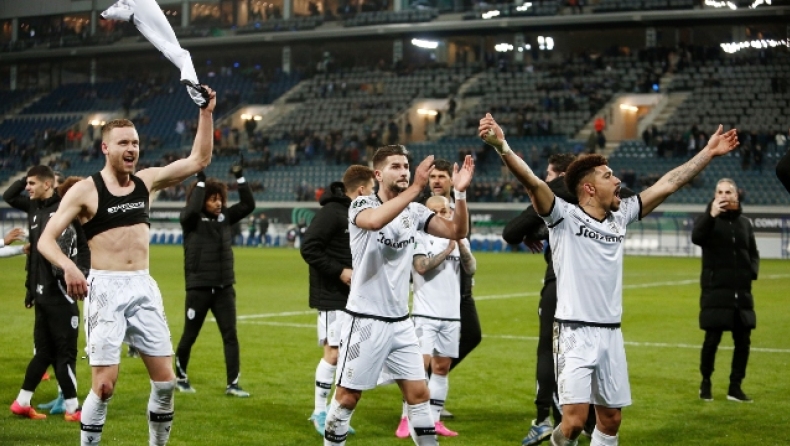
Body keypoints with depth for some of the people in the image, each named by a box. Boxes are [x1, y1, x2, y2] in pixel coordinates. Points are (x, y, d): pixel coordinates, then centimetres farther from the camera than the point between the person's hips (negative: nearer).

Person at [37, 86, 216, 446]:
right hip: (106, 288, -4)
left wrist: (206, 113, -3)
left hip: (144, 287, 5)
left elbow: (199, 160, 6)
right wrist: (67, 266, -30)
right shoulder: (85, 191, -5)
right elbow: (45, 239, -10)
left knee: (165, 380, 3)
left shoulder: (147, 181, 8)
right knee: (104, 385, -8)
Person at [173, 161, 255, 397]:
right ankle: (180, 377, 28)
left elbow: (248, 205, 2)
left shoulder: (225, 216, 6)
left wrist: (240, 178, -6)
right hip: (198, 287, -4)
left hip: (224, 287, 4)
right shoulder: (191, 219, -7)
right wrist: (200, 181, -24)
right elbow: (192, 209, -29)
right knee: (190, 336, 8)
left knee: (230, 335, -2)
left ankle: (232, 383, 1)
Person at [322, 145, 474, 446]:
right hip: (365, 320, -5)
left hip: (400, 322, 5)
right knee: (347, 398, 2)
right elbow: (376, 221, -34)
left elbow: (457, 232, 0)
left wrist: (460, 192, -14)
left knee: (419, 394, 7)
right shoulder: (361, 205, -9)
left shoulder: (414, 211, 6)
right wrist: (416, 187, -36)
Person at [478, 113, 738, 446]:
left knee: (610, 419, 10)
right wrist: (501, 146, -36)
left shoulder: (620, 216, 12)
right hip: (575, 333, -6)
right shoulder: (564, 216, -5)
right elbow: (532, 181, -21)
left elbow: (668, 184, 17)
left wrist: (708, 152, 18)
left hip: (611, 333, 6)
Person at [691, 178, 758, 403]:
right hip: (715, 291, -4)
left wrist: (752, 271, 0)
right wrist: (711, 215, -40)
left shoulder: (744, 222, 11)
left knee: (743, 340, 5)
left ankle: (735, 387, 17)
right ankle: (705, 383, 17)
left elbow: (753, 253, 21)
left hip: (742, 292, 4)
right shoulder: (708, 220, -3)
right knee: (712, 339, -3)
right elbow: (696, 238, -25)